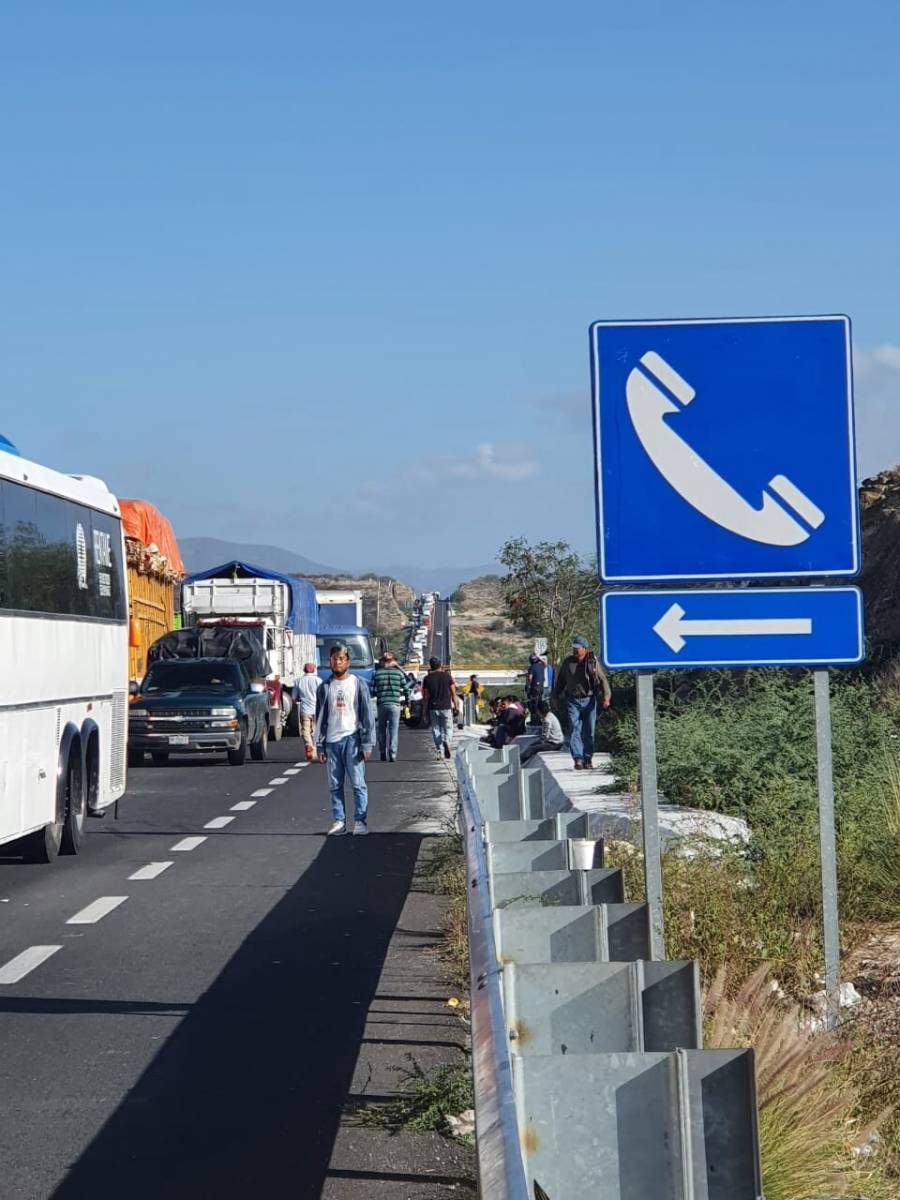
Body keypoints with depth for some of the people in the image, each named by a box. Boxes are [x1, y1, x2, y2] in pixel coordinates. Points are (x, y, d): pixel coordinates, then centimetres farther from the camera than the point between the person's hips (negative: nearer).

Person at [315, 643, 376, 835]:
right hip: (332, 741, 3)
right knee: (335, 785, 6)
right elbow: (320, 718, 12)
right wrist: (320, 746, 7)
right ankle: (339, 821, 11)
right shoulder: (325, 688, 10)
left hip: (352, 739, -3)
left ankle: (361, 821, -1)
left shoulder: (358, 684, 1)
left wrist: (367, 744, -8)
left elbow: (368, 714, -1)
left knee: (358, 783, -4)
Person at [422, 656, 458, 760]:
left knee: (436, 730, 7)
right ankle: (446, 741, -23)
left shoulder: (427, 678, 0)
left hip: (433, 708, 0)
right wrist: (455, 706, 9)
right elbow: (453, 693, 1)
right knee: (448, 728, 8)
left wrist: (424, 711, 3)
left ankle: (439, 752, 0)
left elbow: (426, 696, 0)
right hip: (446, 707, 0)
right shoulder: (447, 676, 1)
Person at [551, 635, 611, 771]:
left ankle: (588, 759, 14)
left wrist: (606, 697, -13)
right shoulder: (567, 662, 5)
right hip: (572, 701, 0)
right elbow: (559, 682, 15)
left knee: (589, 732, 4)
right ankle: (578, 759, -16)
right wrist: (556, 699, 15)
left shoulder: (593, 662, 1)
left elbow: (602, 679, -1)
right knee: (575, 729, -11)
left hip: (589, 700, 0)